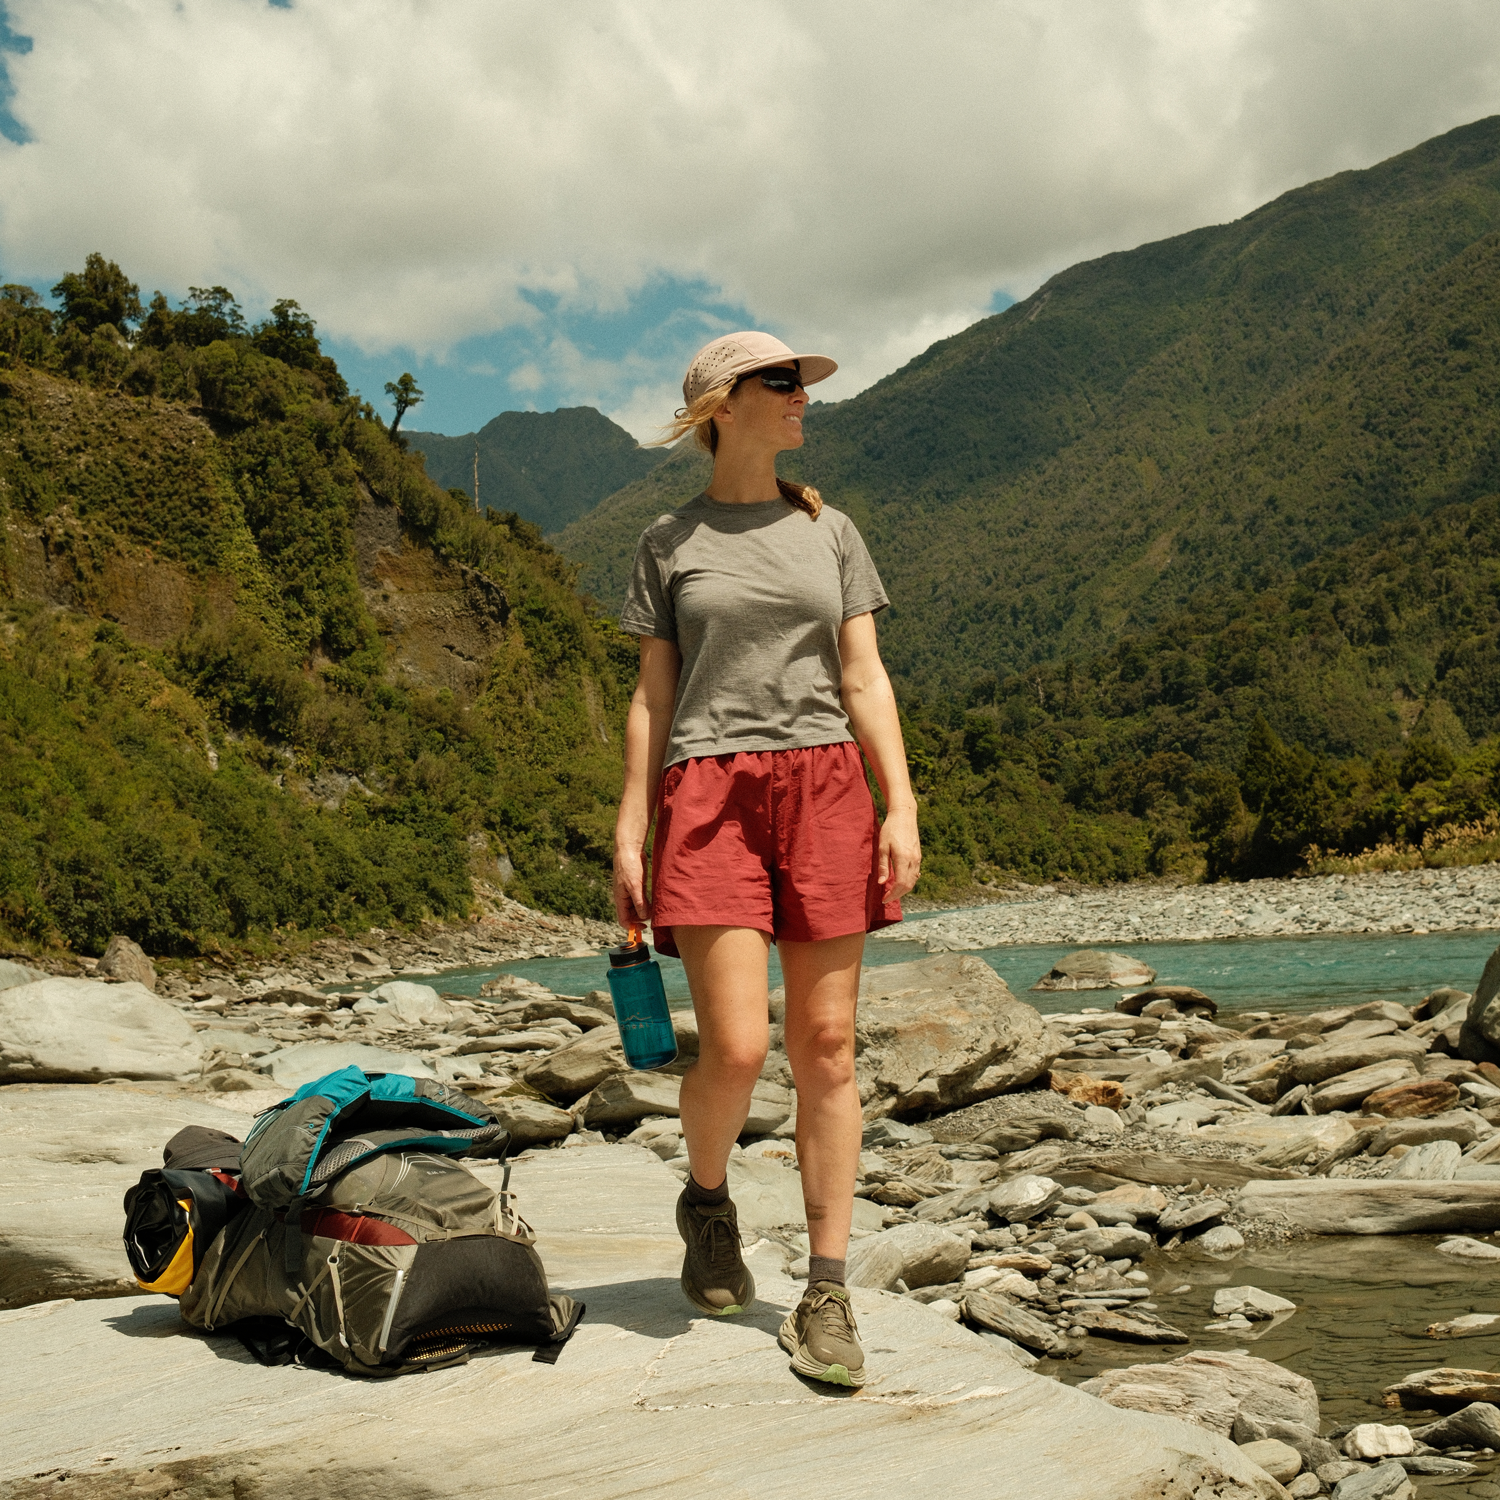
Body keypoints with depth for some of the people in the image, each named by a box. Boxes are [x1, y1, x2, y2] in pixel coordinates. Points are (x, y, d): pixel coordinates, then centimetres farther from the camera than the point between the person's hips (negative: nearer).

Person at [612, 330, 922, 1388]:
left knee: (826, 1047, -1)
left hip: (823, 785, 2)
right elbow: (652, 698, 10)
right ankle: (707, 1200, 20)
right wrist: (630, 832, 3)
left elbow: (865, 680, 10)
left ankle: (828, 1296, 8)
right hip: (710, 793, -2)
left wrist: (900, 806, -1)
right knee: (735, 1046, -13)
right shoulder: (670, 543, 10)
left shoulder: (830, 532, 15)